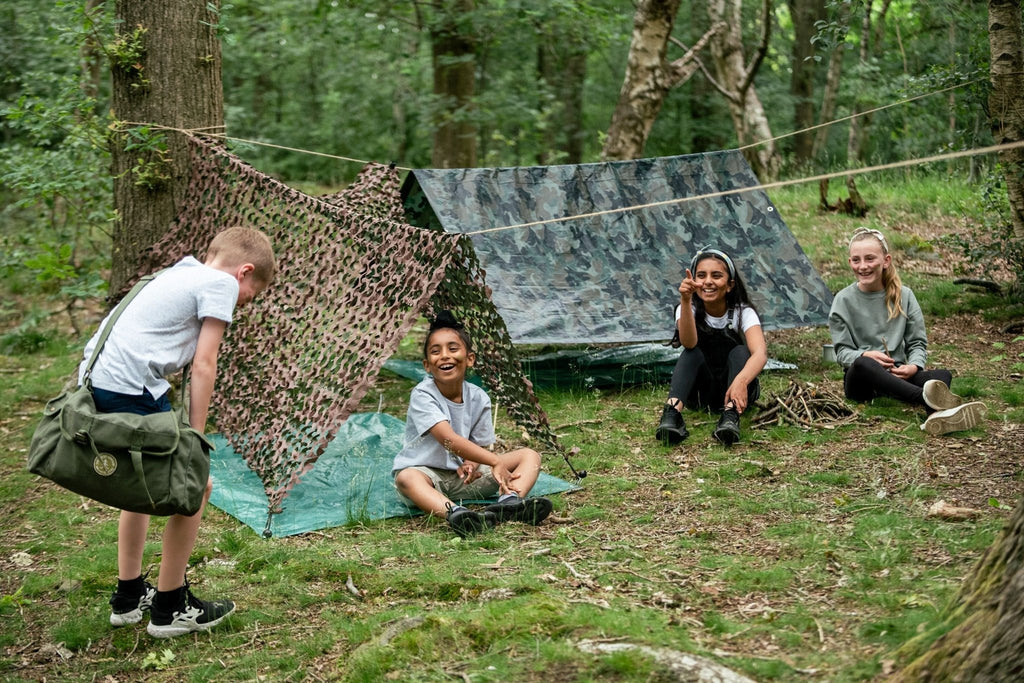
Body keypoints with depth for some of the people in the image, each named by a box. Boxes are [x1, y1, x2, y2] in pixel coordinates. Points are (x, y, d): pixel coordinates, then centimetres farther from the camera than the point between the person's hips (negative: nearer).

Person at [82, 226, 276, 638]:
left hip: (94, 381, 10)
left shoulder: (178, 275, 26)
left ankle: (129, 597, 35)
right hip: (130, 390, -9)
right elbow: (203, 366, -6)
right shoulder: (222, 283, 0)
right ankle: (170, 607, 11)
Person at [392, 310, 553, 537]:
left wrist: (471, 463, -20)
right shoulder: (422, 395, -18)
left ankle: (509, 502, -41)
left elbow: (480, 445, 5)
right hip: (425, 471, -5)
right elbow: (449, 440, -30)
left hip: (465, 475, 5)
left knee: (530, 456, -8)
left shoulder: (478, 398, -3)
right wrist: (495, 461, -37)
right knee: (406, 478, -40)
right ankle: (454, 513, -66)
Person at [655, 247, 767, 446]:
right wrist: (685, 301, -48)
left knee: (740, 352, -29)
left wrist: (741, 381, -53)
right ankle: (673, 412, -48)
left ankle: (731, 416, -49)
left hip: (735, 391, 0)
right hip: (701, 392, 0)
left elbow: (760, 353, -32)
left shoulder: (743, 313, -13)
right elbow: (689, 343, -33)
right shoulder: (688, 309, -10)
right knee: (692, 353, -28)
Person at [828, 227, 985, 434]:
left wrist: (914, 366, -13)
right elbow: (842, 351, 0)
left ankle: (936, 415, -64)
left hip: (897, 375, 3)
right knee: (863, 364, -40)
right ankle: (928, 398, -62)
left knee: (943, 375, -27)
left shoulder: (904, 296, 7)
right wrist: (865, 355, -22)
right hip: (860, 380, -3)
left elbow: (918, 343, 9)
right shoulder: (844, 300, 1)